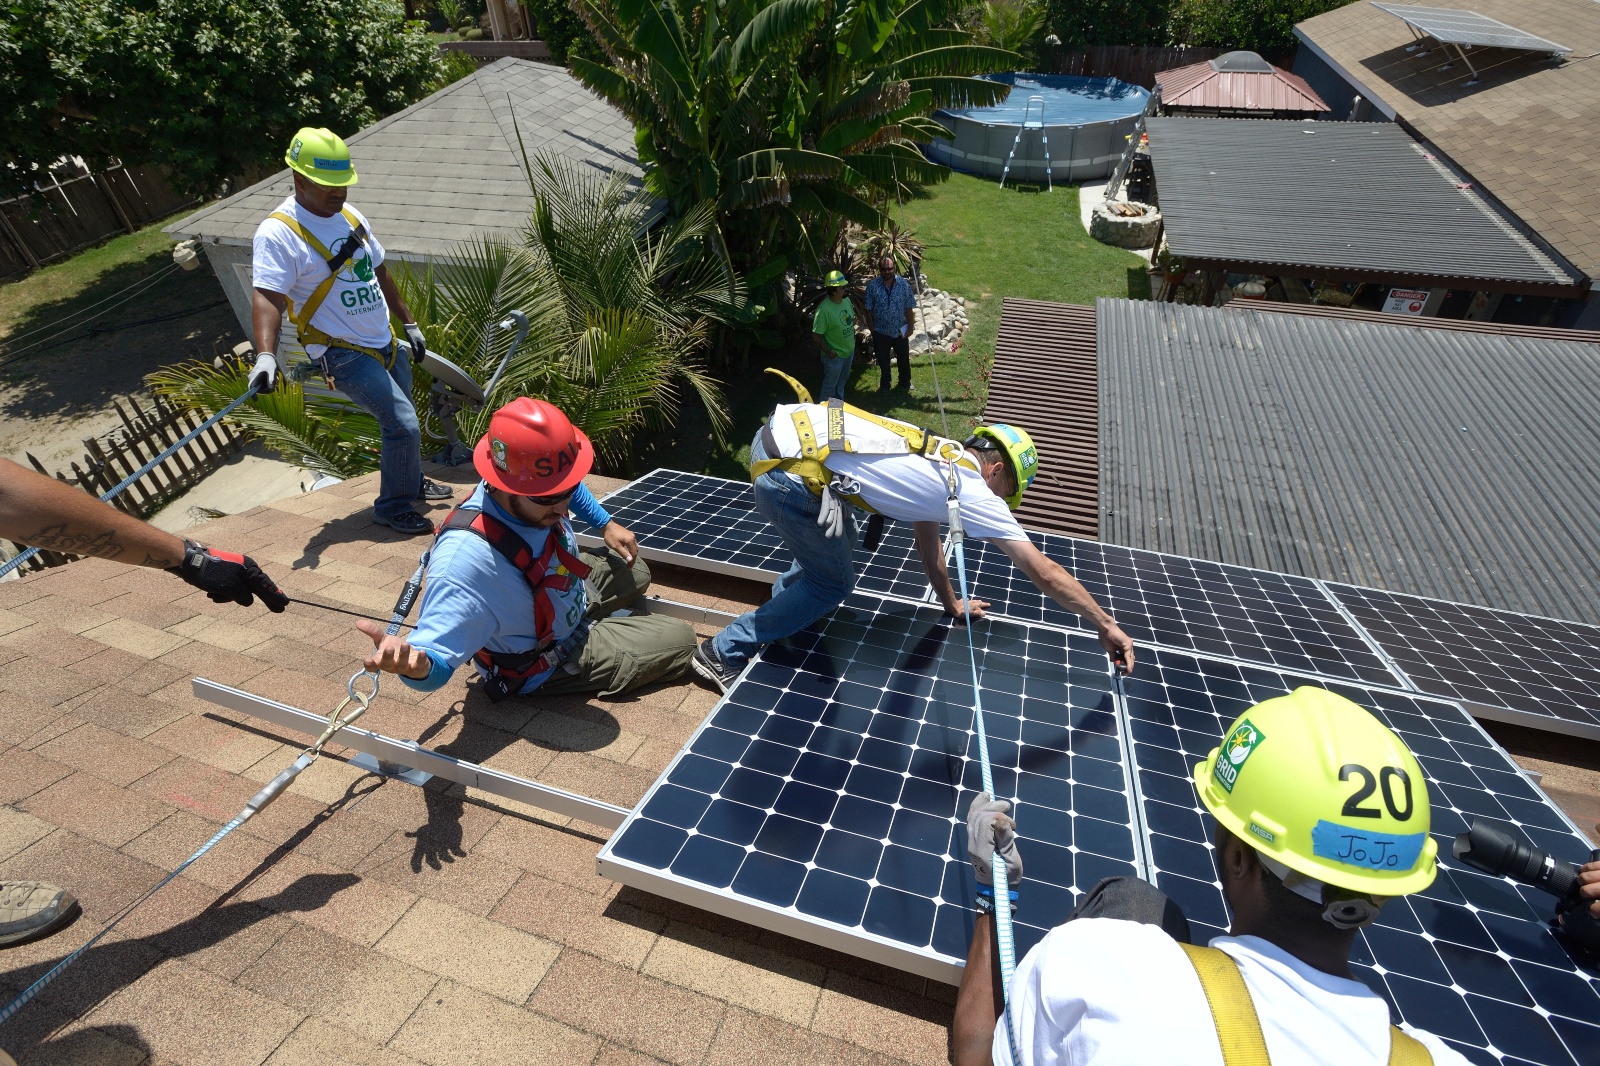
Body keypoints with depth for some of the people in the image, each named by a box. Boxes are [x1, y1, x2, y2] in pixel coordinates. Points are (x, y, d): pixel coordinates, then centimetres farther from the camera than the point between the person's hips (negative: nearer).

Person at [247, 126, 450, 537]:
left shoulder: (350, 215, 9)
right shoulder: (277, 233, -15)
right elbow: (267, 296, -24)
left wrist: (409, 322, 21)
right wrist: (266, 354, -38)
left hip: (385, 344, 8)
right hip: (344, 354, -8)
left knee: (401, 422, 16)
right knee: (404, 425, -14)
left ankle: (410, 482, 39)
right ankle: (393, 507, 4)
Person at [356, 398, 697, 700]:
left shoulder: (538, 491, -22)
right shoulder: (467, 557, -46)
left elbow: (570, 487, 6)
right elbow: (435, 660, -47)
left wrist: (605, 524, 6)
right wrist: (416, 664, -69)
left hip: (569, 593, 8)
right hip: (544, 661, -8)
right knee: (680, 638, -1)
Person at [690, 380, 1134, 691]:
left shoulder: (939, 456, 21)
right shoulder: (970, 490, -3)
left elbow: (928, 540, 33)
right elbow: (1045, 572, 0)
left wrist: (952, 604, 43)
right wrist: (1106, 625, 11)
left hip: (784, 429, 9)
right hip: (788, 473, -9)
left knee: (835, 547, 29)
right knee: (833, 585, 8)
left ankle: (782, 607, 41)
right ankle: (724, 652, 15)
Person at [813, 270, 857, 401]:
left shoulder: (847, 300, -6)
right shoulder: (824, 309, -29)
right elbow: (816, 334, -24)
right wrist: (827, 351, -25)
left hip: (849, 350, 8)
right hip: (834, 355, -8)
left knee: (843, 380, 27)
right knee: (830, 384, 11)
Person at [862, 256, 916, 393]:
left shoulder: (904, 284, -11)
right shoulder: (872, 285, -14)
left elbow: (908, 308, -4)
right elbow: (868, 309, -7)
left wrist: (910, 326, -3)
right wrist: (872, 328, -6)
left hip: (900, 330, 1)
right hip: (881, 331, -1)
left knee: (904, 358, 18)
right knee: (883, 360, 16)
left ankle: (905, 383, 41)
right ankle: (884, 384, 38)